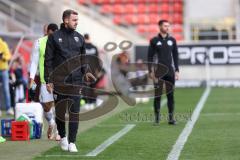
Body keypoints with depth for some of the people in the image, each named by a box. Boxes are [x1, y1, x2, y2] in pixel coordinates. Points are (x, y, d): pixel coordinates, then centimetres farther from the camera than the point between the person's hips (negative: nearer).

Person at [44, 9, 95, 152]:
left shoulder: (79, 38, 10)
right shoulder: (54, 37, 0)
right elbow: (48, 60, -1)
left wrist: (86, 72, 3)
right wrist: (48, 80, -6)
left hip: (76, 81, 2)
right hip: (59, 81, -2)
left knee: (75, 112, -5)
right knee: (60, 111, 8)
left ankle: (72, 142, -2)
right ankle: (63, 137, 28)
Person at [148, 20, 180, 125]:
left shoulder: (172, 40, 9)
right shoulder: (154, 40, 1)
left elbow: (176, 56, 12)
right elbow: (150, 56, 2)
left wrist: (177, 70, 5)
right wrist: (150, 71, -4)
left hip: (170, 71, 2)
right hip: (158, 72, -2)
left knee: (170, 94, 2)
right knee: (157, 94, -2)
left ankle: (171, 117, 5)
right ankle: (157, 117, 5)